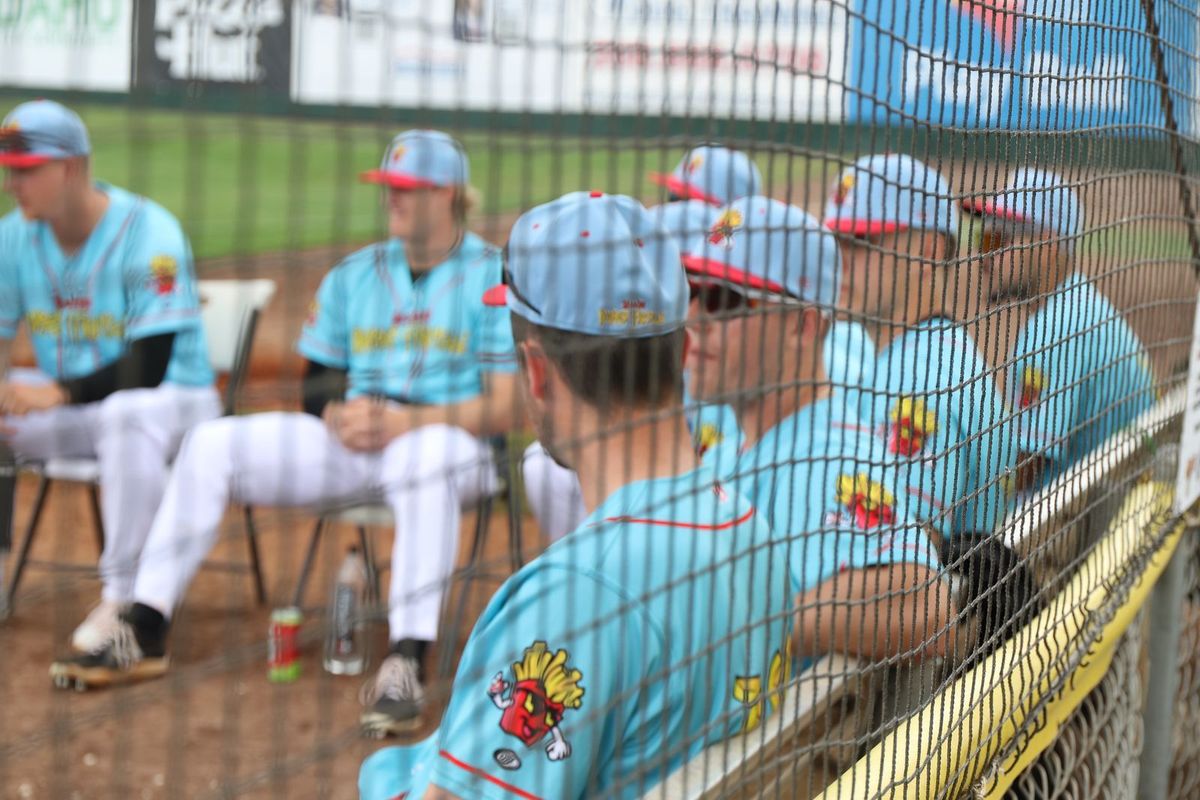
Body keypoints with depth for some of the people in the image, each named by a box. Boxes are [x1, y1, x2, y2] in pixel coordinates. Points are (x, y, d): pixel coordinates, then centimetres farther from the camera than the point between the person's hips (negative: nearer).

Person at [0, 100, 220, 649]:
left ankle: (122, 596, -31)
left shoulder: (148, 232, -18)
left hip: (175, 401, -6)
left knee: (131, 410, -40)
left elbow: (148, 369, -23)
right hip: (68, 408, 7)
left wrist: (59, 393, -31)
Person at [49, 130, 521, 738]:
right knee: (211, 444, -10)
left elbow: (505, 409, -12)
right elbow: (316, 384, 18)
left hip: (457, 445, -6)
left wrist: (402, 422, -22)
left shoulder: (494, 276, -3)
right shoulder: (353, 275, 16)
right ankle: (144, 634, -12)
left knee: (424, 455, -43)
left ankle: (406, 666, -48)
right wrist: (338, 413, -6)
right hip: (349, 445, 6)